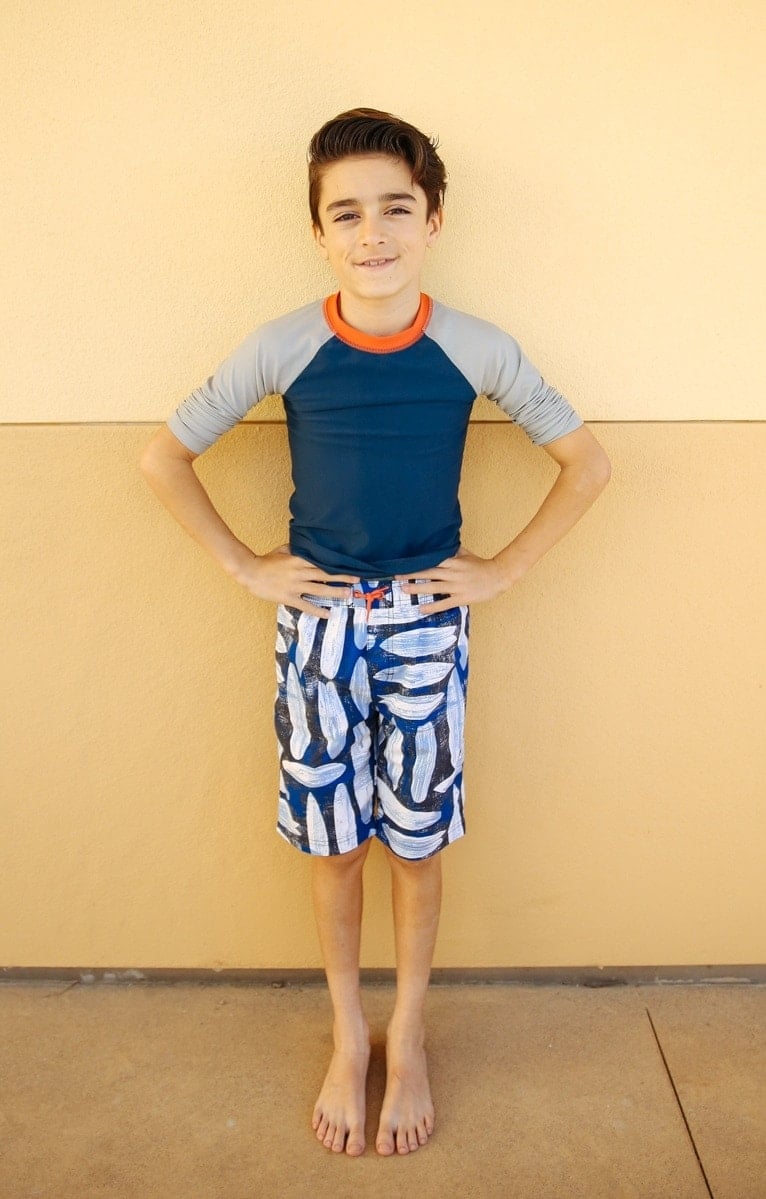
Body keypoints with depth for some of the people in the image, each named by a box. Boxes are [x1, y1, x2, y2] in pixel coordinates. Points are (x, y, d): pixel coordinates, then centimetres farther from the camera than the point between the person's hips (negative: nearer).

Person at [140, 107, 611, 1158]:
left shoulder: (479, 351, -7)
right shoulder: (281, 349, -8)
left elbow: (587, 462, 3)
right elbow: (164, 457, 1)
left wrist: (505, 569, -2)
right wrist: (244, 566, -2)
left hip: (427, 624, 0)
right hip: (319, 621, 0)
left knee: (418, 843, 11)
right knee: (332, 843, 11)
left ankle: (408, 1037, 35)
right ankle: (349, 1038, 34)